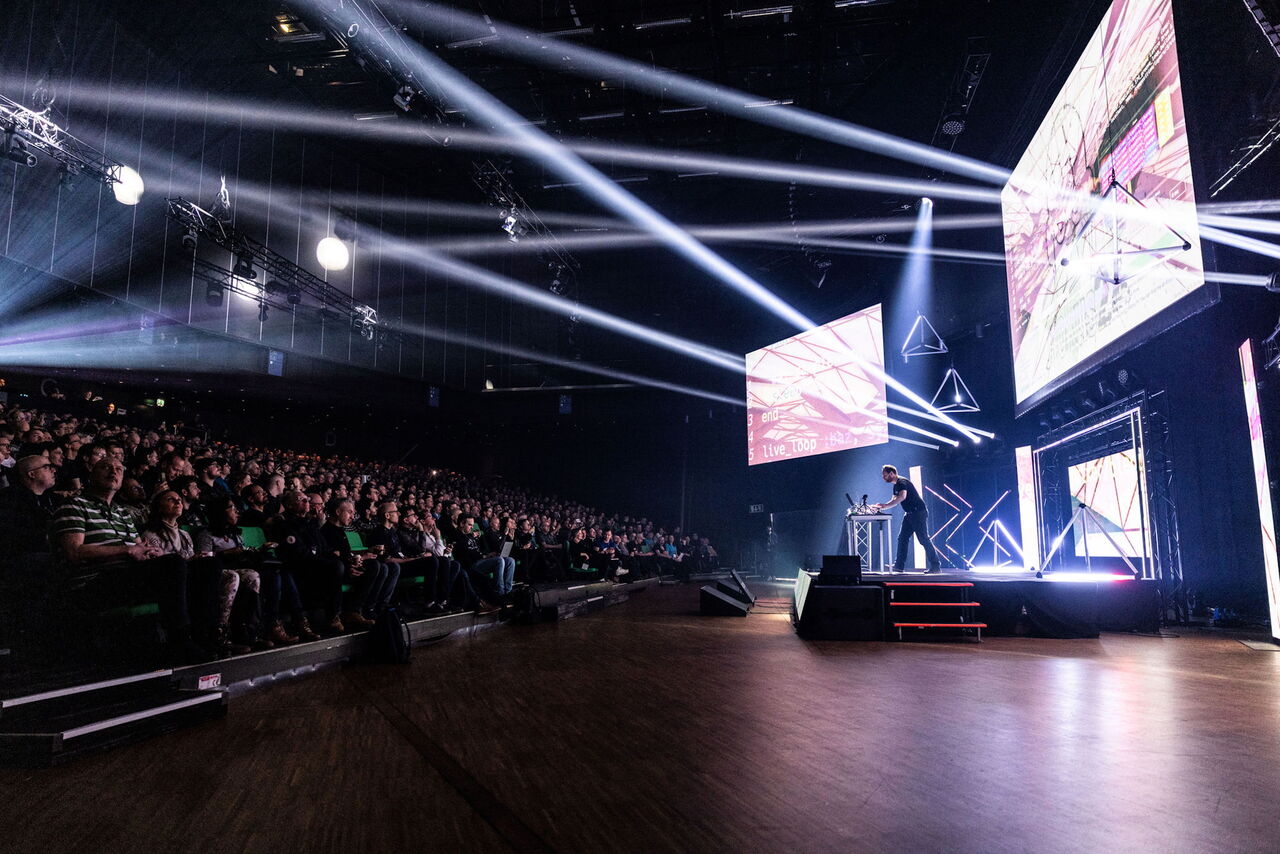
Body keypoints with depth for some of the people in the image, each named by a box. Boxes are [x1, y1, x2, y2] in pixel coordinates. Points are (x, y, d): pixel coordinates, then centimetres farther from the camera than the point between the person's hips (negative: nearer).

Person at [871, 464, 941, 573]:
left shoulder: (902, 482, -15)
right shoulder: (896, 486, 16)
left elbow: (902, 497, -33)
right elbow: (894, 502, 19)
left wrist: (884, 506, -37)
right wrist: (880, 507, 5)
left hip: (919, 512, -10)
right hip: (910, 514, 10)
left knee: (924, 539, -9)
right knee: (902, 538, 5)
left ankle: (935, 567, -5)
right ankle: (899, 566, 5)